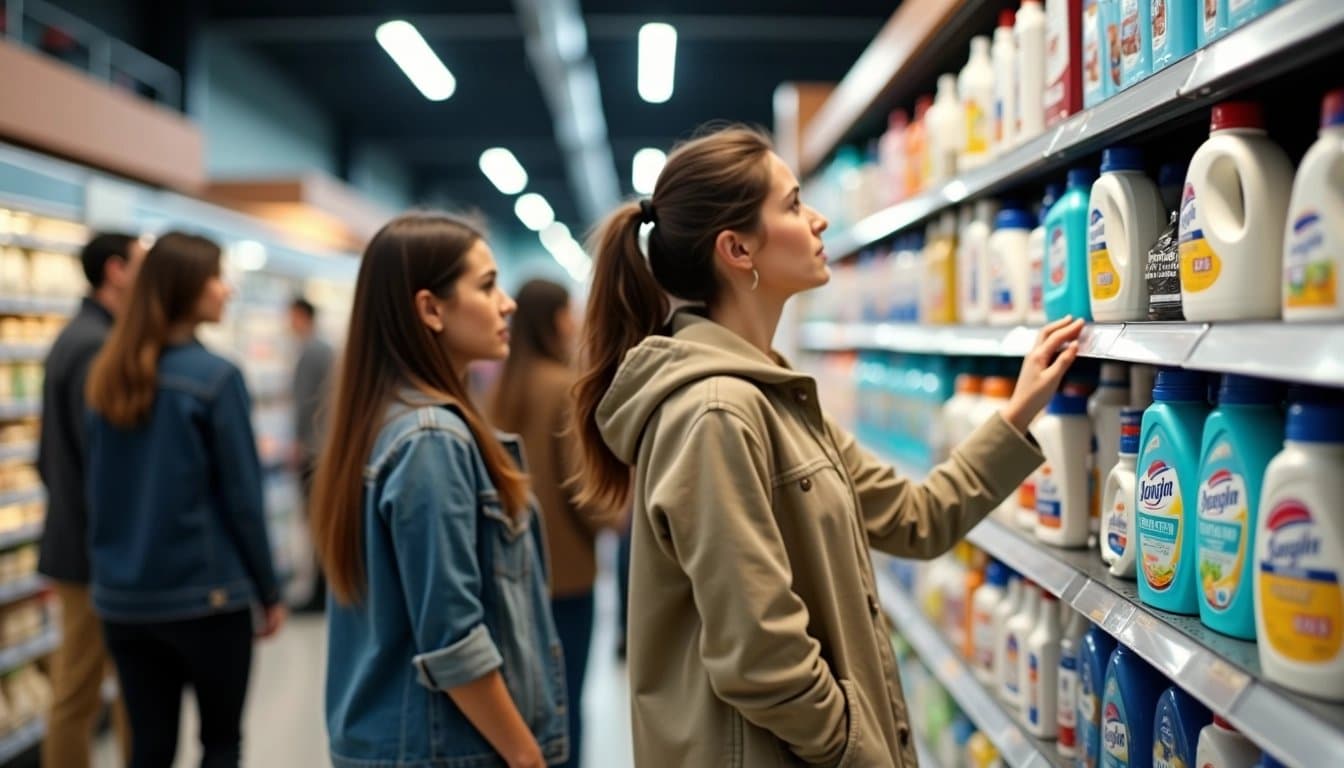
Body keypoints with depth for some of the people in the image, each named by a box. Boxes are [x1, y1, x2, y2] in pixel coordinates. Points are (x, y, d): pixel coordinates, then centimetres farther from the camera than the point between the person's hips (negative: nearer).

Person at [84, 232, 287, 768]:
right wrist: (269, 592, -2)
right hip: (204, 594, -5)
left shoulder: (107, 377, 4)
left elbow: (98, 491, 11)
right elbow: (242, 498, -11)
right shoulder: (216, 377, -14)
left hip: (122, 597, 5)